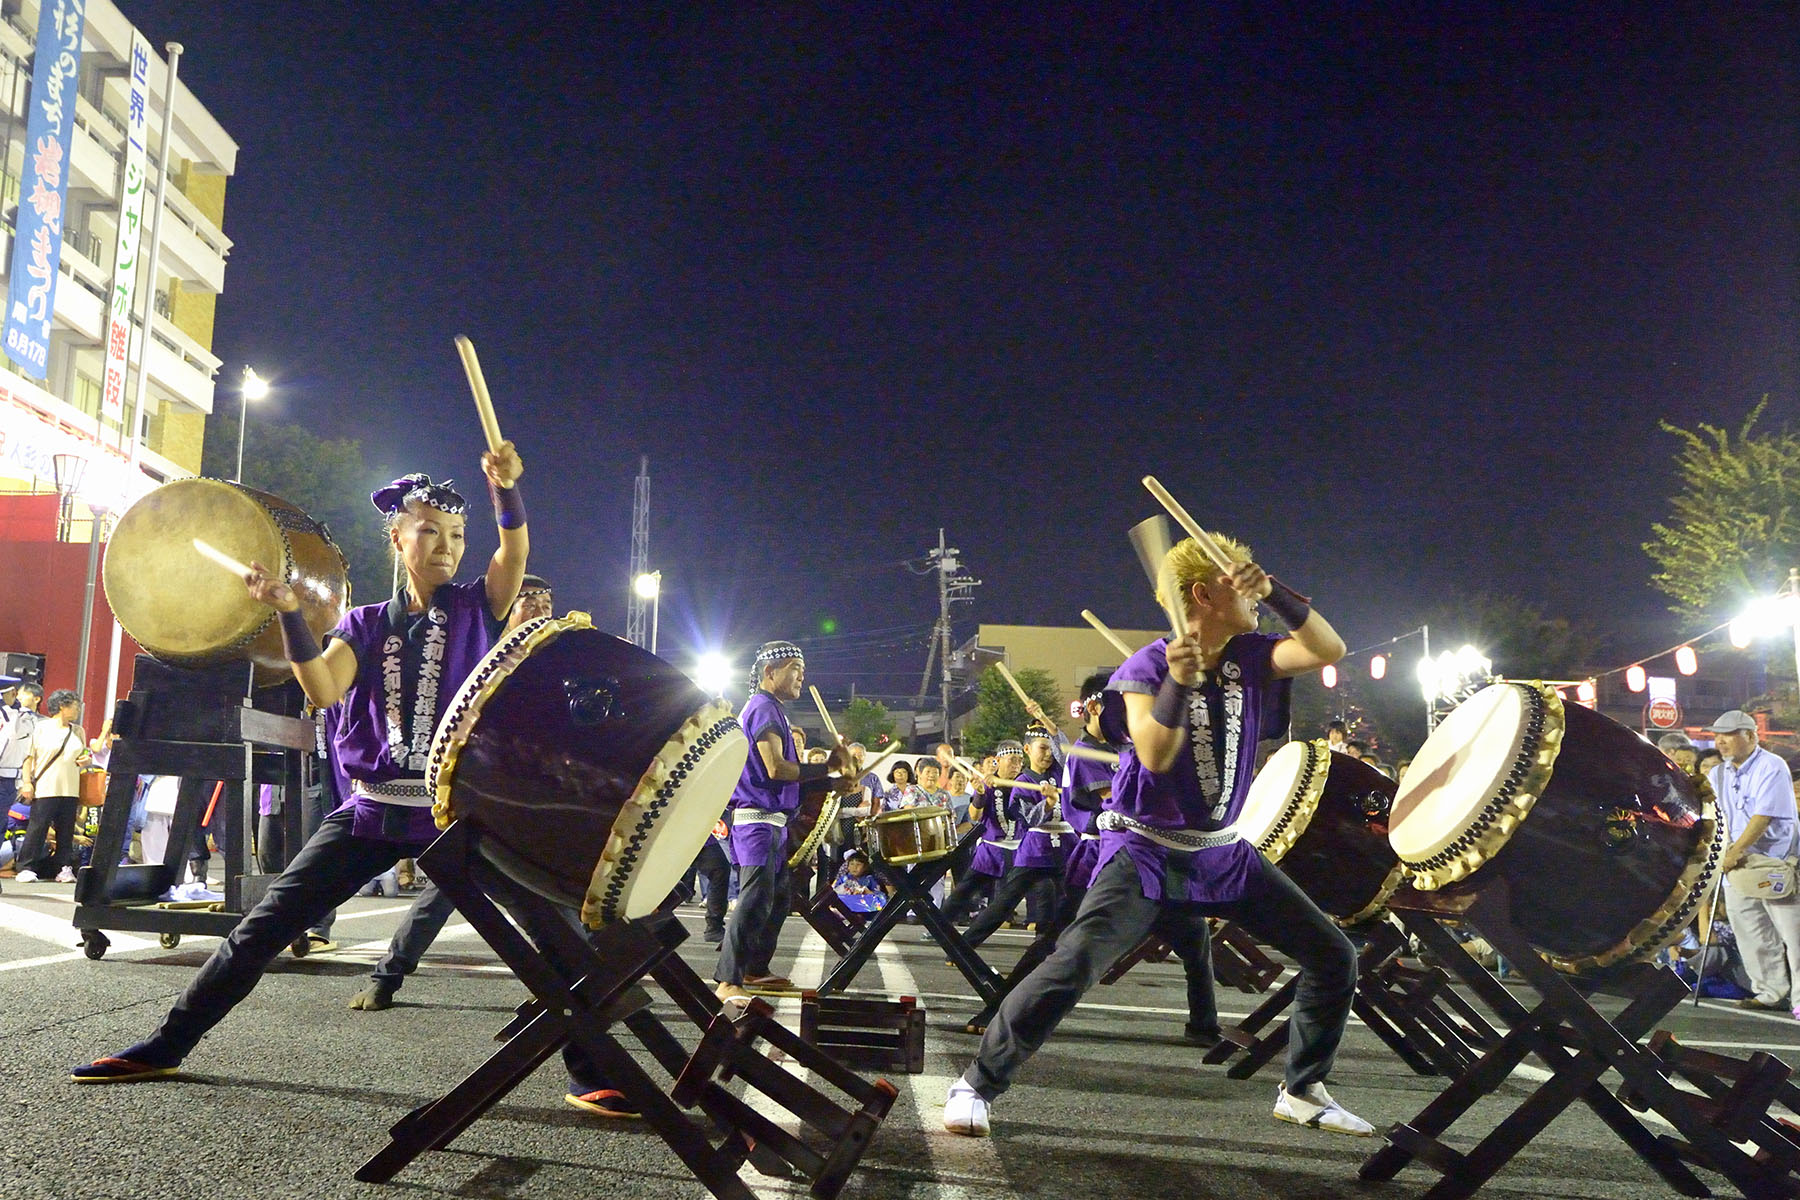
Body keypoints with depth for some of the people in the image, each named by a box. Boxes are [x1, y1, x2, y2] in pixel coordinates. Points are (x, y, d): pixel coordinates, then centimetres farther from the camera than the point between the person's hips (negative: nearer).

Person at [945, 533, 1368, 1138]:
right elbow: (1154, 757, -24)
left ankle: (1302, 1091, 24)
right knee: (1073, 964, -24)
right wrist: (1178, 682, -36)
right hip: (1148, 850, -6)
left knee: (1334, 956, 4)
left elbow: (1329, 649, -10)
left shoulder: (1250, 657, 2)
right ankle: (977, 1084, -7)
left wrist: (1275, 592, -20)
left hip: (1226, 852, 6)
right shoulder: (1147, 667, -13)